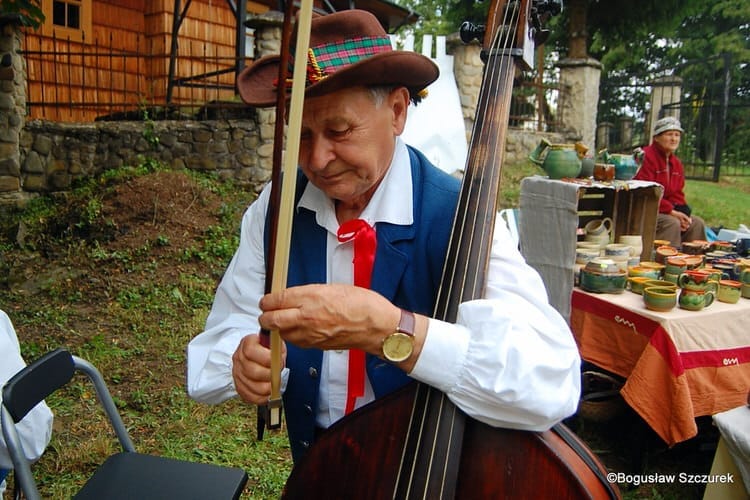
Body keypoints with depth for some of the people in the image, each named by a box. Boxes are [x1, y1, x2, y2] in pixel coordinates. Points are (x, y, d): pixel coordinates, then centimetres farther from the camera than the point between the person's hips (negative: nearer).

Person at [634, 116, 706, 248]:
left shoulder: (676, 163, 15)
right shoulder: (646, 157, -15)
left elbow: (677, 194, 16)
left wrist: (681, 212, -6)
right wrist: (671, 211, -20)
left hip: (669, 211, 9)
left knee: (697, 223, -3)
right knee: (672, 223, -29)